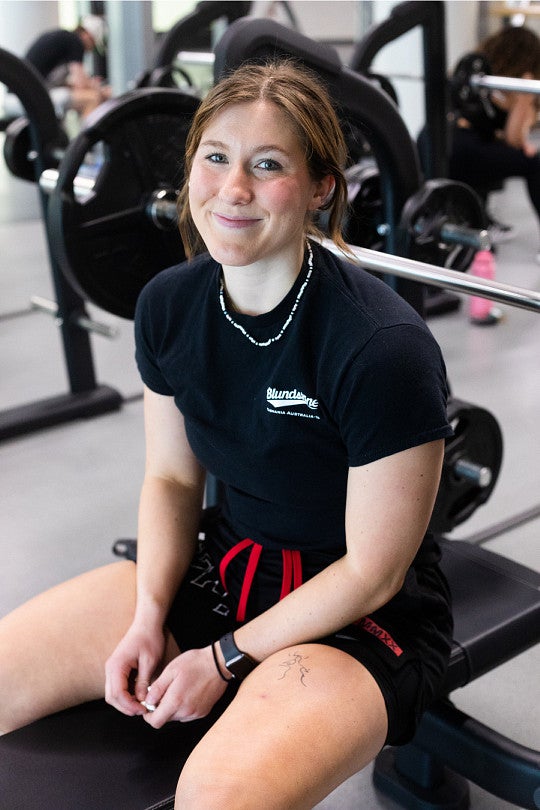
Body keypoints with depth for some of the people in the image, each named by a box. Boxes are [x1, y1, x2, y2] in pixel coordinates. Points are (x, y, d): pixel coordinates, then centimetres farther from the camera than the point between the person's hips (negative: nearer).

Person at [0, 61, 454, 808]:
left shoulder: (383, 349, -26)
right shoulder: (169, 305, -7)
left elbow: (371, 573, -17)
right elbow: (172, 478, 6)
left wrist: (224, 659, -12)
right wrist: (149, 615, -7)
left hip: (357, 622, -5)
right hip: (222, 566, 6)